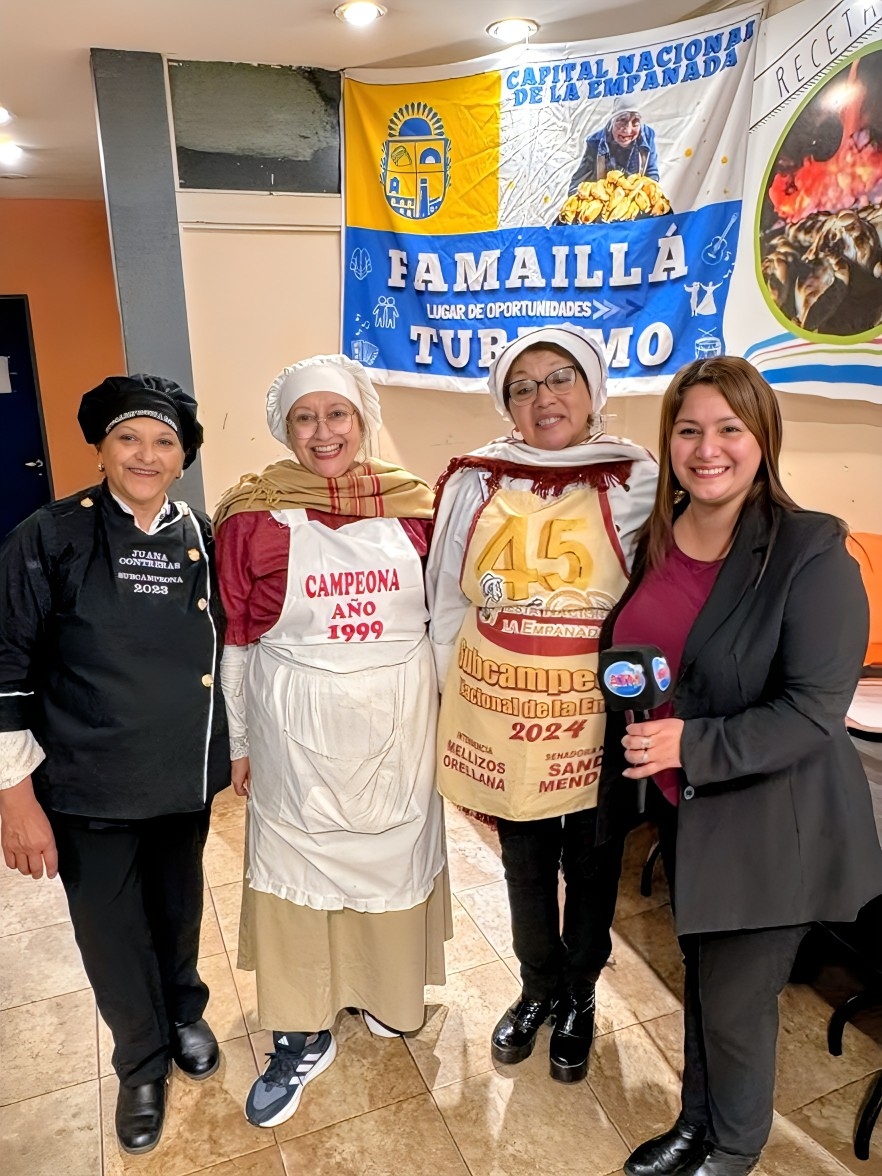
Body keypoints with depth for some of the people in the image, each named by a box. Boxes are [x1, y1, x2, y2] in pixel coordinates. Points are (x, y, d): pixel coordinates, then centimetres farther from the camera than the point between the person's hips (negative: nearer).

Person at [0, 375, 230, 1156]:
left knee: (179, 911, 22)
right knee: (111, 931, 14)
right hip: (88, 787, -3)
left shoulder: (200, 538, -1)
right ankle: (143, 1062, 42)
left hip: (185, 776, 3)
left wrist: (239, 746, 10)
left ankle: (185, 1014, 52)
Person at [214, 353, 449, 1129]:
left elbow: (438, 612, 7)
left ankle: (383, 990, 46)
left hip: (398, 721, 2)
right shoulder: (253, 516, -8)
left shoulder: (413, 503, -3)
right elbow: (236, 639, -2)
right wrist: (240, 742, 2)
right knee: (297, 861, 10)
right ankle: (302, 1038, 32)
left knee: (393, 848, 17)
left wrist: (444, 704, 10)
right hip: (298, 725, -2)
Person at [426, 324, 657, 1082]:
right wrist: (458, 709, 5)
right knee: (525, 863, 19)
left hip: (592, 715, -1)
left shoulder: (636, 484, -7)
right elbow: (446, 602, 3)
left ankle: (580, 997, 45)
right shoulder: (476, 483, -2)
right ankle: (538, 988, 46)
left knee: (590, 863, 17)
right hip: (501, 712, 2)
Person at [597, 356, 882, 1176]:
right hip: (682, 810, 5)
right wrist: (640, 733, 3)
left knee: (735, 1004, 11)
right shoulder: (654, 541, 0)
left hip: (769, 826, -5)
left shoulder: (812, 555, -18)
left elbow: (812, 711, -21)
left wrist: (693, 744, -29)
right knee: (700, 979, 22)